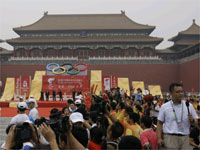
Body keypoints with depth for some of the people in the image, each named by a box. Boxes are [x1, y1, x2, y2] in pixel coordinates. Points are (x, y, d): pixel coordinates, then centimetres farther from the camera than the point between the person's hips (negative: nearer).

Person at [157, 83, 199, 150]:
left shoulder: (189, 106, 7)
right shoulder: (164, 107, 2)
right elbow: (159, 123, 4)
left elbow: (196, 121, 13)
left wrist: (192, 120, -11)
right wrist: (159, 138, -4)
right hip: (170, 137, -3)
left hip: (185, 137, 3)